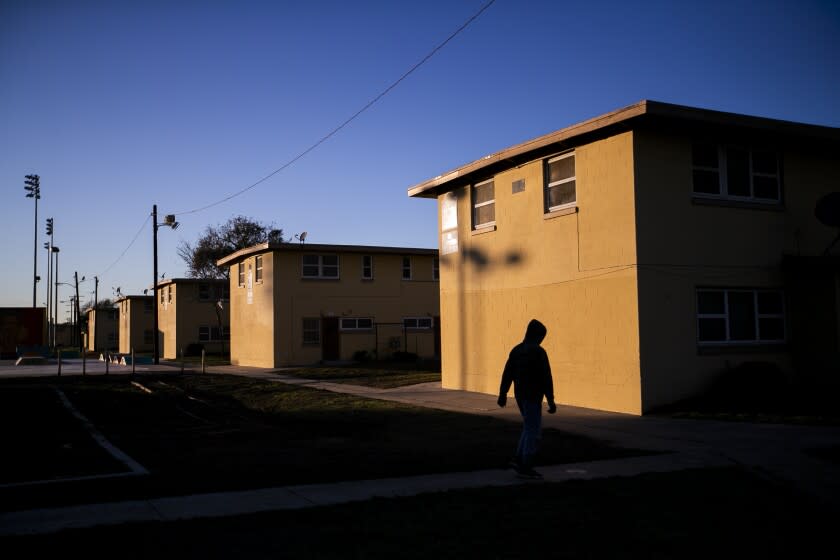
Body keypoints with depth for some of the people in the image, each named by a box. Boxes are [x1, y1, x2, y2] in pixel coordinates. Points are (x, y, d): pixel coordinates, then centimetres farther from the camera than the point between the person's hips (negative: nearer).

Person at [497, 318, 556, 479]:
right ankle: (525, 468, 3)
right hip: (533, 396, -8)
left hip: (519, 395, 8)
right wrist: (551, 401, -15)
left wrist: (503, 394, 23)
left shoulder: (516, 350, 8)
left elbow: (507, 373, 14)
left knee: (529, 427, 20)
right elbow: (546, 378, -18)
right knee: (533, 431, 0)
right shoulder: (538, 352, -16)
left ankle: (519, 459, 15)